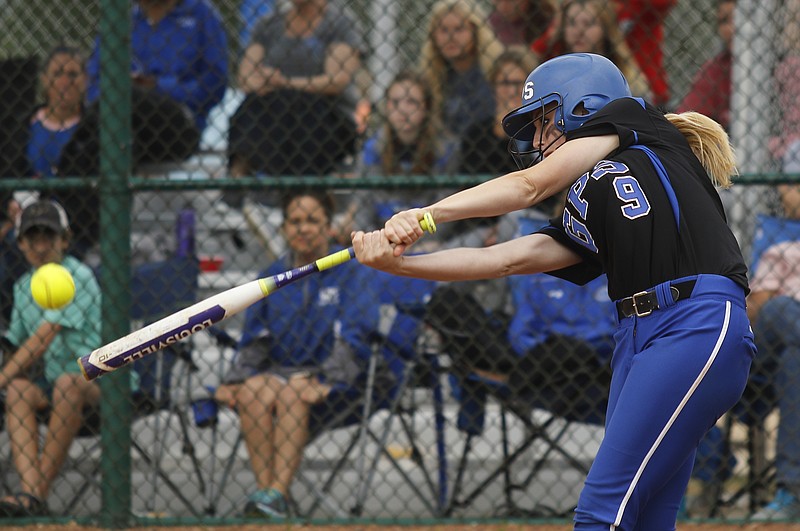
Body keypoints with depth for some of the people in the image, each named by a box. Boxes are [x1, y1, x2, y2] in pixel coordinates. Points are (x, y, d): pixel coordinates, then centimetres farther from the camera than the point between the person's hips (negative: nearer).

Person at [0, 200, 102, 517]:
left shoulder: (78, 277, -11)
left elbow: (43, 338, -19)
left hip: (98, 381, -6)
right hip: (51, 382, 6)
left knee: (67, 383, -38)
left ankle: (40, 490, -36)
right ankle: (30, 492, -42)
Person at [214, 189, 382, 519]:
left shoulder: (354, 273, 3)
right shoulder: (272, 277, 15)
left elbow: (352, 341, -8)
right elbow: (255, 341, 14)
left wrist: (323, 382, -23)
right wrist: (234, 379, -5)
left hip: (336, 382, -4)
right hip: (280, 370, 4)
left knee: (292, 392, -36)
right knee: (253, 390, -31)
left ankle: (277, 494, -43)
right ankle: (264, 489, -36)